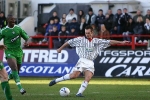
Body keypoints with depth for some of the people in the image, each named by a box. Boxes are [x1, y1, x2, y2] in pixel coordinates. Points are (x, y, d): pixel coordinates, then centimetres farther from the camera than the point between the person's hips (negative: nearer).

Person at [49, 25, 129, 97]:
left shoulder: (97, 41, 13)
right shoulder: (80, 39, 8)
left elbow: (109, 42, 11)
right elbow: (69, 42, 15)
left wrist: (121, 42, 5)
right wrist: (60, 48, 20)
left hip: (90, 63, 3)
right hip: (82, 61, -3)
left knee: (88, 78, -19)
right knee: (74, 75, -21)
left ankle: (79, 93, -19)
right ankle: (56, 80, -9)